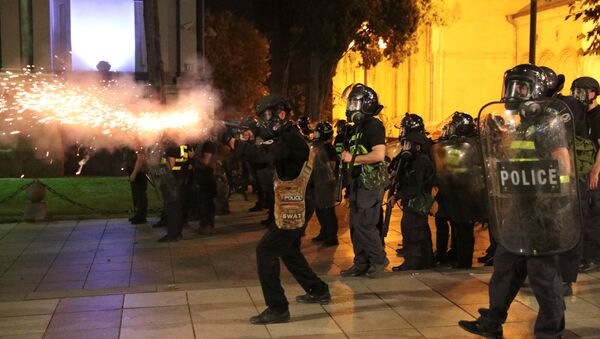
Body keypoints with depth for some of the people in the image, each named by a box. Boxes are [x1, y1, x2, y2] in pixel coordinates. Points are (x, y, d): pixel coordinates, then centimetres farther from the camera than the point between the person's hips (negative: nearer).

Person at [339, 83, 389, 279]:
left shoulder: (373, 125, -14)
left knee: (365, 225, -8)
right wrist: (345, 155, 11)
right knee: (355, 225, 11)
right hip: (359, 183, 10)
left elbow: (379, 154, -25)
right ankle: (361, 264, 19)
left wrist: (353, 158, -19)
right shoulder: (358, 127, 16)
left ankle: (379, 260, 8)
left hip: (371, 184, -10)